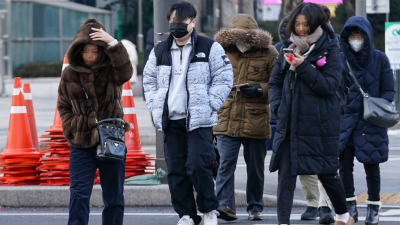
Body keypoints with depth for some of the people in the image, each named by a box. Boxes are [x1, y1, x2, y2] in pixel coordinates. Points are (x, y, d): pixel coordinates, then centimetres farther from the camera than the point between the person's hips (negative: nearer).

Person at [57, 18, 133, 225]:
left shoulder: (110, 69, -1)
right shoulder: (69, 75, 4)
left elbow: (125, 72, -25)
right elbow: (63, 106, 12)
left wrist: (113, 44, -35)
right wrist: (72, 128, -4)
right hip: (81, 144, 0)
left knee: (114, 197, 6)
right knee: (79, 194, -10)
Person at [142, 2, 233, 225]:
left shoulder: (209, 48, -1)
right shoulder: (160, 51, 13)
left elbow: (224, 79, -1)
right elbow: (149, 80, 21)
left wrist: (209, 106, -9)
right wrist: (155, 107, 8)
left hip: (199, 120, -5)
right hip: (171, 121, 5)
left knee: (198, 165, -14)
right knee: (176, 169, 4)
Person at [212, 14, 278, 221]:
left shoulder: (268, 54, -2)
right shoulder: (222, 52, 3)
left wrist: (260, 89, -16)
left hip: (255, 119, 0)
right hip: (227, 118, 1)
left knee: (255, 166, 10)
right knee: (226, 163, -9)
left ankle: (255, 207, 21)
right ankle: (225, 205, -11)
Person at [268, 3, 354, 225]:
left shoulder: (329, 50, -4)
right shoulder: (288, 49, 9)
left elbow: (330, 85, -13)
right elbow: (274, 82, 16)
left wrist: (303, 67, -21)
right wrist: (277, 107, -1)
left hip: (321, 124, -3)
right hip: (289, 123, 3)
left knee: (326, 173, 9)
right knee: (285, 174, -4)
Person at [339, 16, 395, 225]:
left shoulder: (380, 59, 0)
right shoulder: (341, 60, 4)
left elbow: (389, 91, 2)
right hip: (346, 120, 1)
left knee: (371, 167, 3)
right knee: (344, 165, -2)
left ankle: (373, 208, 15)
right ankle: (350, 206, 10)